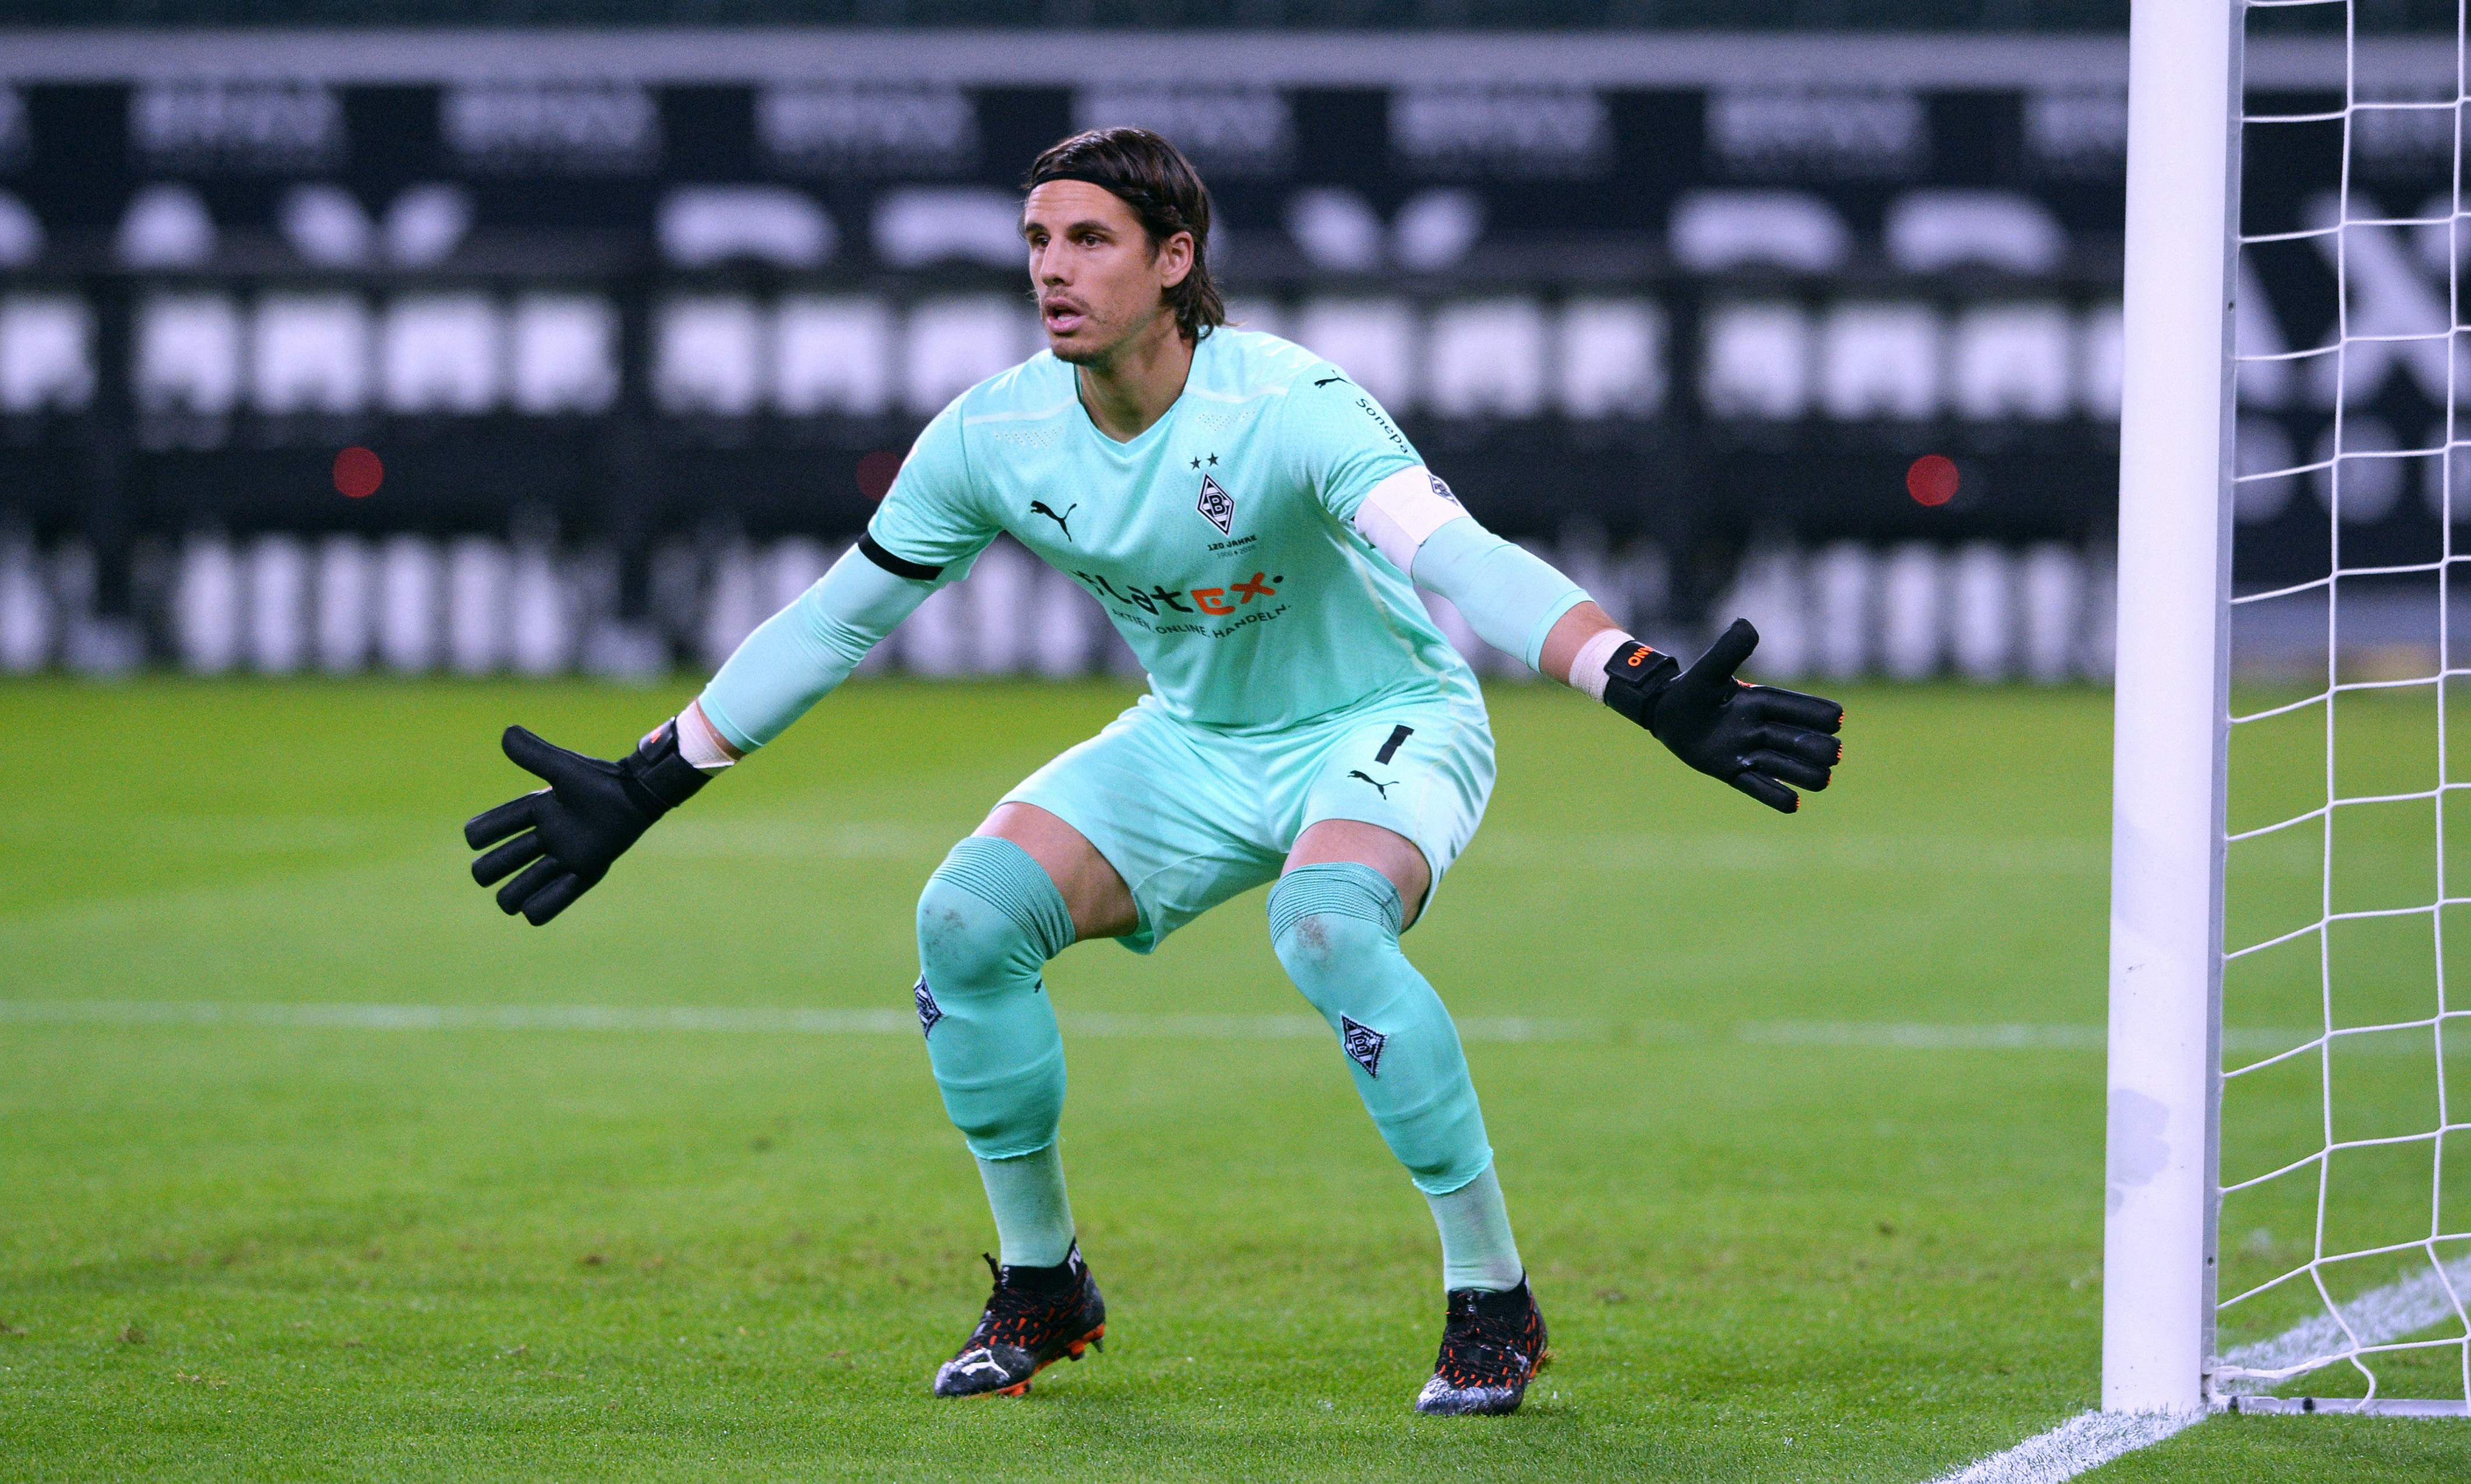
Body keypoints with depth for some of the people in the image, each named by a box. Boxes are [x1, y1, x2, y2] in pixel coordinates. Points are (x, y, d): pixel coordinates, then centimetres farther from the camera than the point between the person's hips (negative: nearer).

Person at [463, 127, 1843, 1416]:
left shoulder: (1289, 407, -29)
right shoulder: (994, 437, -11)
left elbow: (1463, 558, -44)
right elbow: (833, 621, 1)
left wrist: (1649, 688, -60)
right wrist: (642, 791, 1)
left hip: (1384, 723, -6)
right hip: (1192, 742, 6)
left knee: (1325, 922, -36)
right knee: (969, 915, -14)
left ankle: (1495, 1301, -20)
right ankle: (1043, 1284, 8)